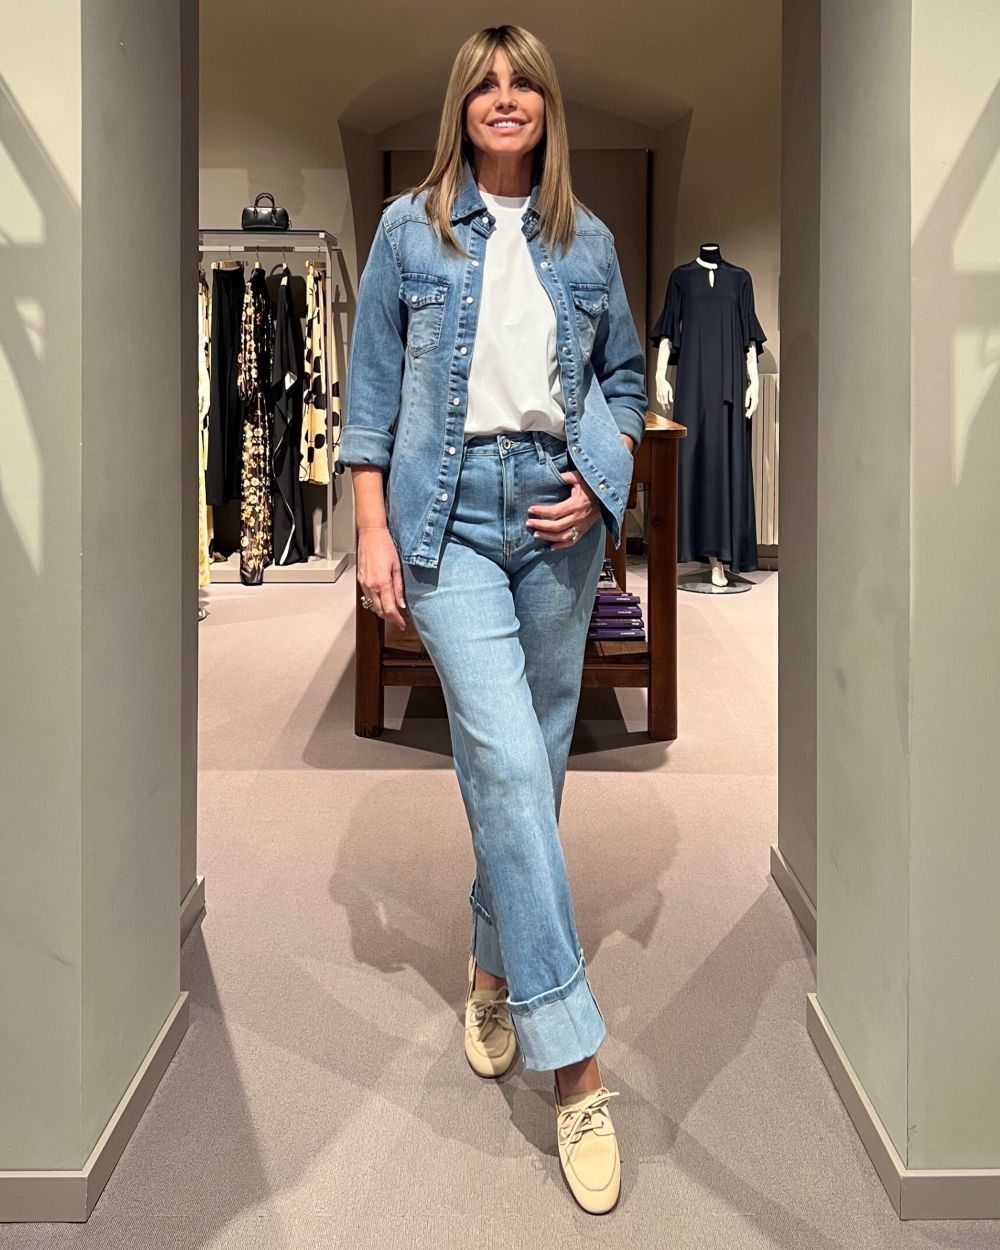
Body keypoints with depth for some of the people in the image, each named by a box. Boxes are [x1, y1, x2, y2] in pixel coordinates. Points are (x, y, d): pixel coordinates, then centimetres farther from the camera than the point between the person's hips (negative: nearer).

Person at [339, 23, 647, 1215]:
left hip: (560, 516, 4)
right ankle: (575, 1065, -8)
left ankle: (495, 964, 33)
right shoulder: (409, 228, 4)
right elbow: (371, 387, 2)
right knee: (507, 765, -13)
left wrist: (603, 480, -1)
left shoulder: (588, 240, 10)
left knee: (529, 760, 9)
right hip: (448, 515, -3)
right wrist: (373, 531, -4)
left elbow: (625, 377, 16)